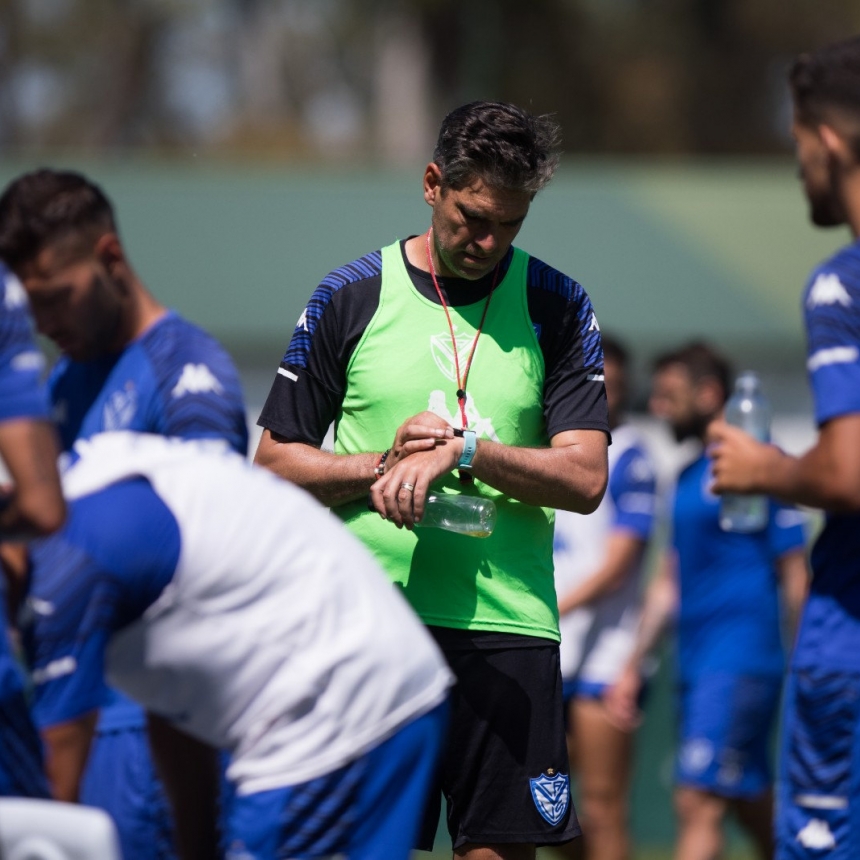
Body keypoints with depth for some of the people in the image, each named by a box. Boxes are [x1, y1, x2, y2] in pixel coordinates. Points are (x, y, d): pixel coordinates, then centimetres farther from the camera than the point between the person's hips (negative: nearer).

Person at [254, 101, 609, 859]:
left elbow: (585, 479, -2)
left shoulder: (556, 306, 7)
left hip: (507, 625, 0)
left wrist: (463, 450, -16)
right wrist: (384, 467, -10)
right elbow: (274, 459, 8)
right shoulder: (350, 297, 6)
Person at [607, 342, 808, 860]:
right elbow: (671, 581, 23)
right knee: (758, 814, 12)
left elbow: (795, 574, -9)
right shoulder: (689, 475, 18)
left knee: (699, 805, -15)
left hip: (740, 664, -9)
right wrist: (635, 667, 21)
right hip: (697, 663, 9)